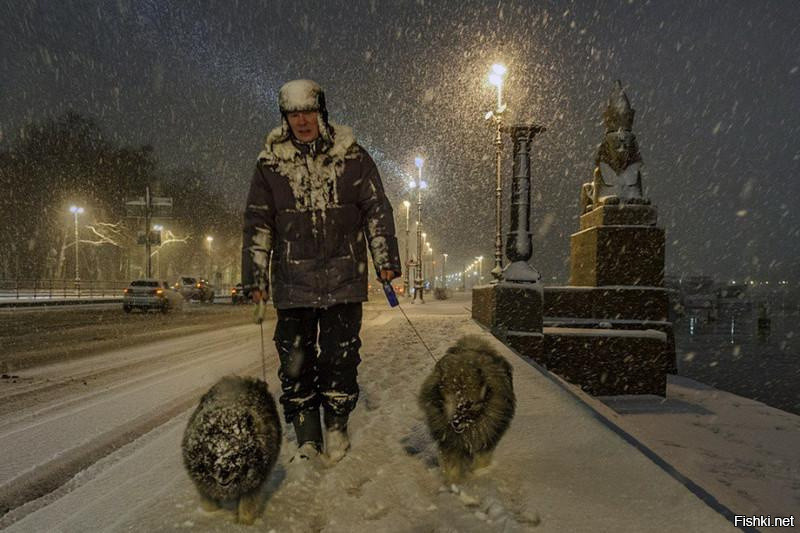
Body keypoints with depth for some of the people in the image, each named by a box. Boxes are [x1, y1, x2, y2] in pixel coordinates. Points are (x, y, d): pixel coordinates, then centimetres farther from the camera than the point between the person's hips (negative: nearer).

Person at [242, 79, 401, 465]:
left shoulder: (352, 156, 3)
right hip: (293, 281, 1)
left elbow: (377, 209, 6)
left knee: (341, 357, 2)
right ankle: (306, 439, 18)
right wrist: (255, 276, 5)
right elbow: (257, 223, 8)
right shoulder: (270, 163, 5)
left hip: (344, 278, -1)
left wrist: (386, 260, 1)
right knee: (295, 361, 4)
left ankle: (337, 426, 24)